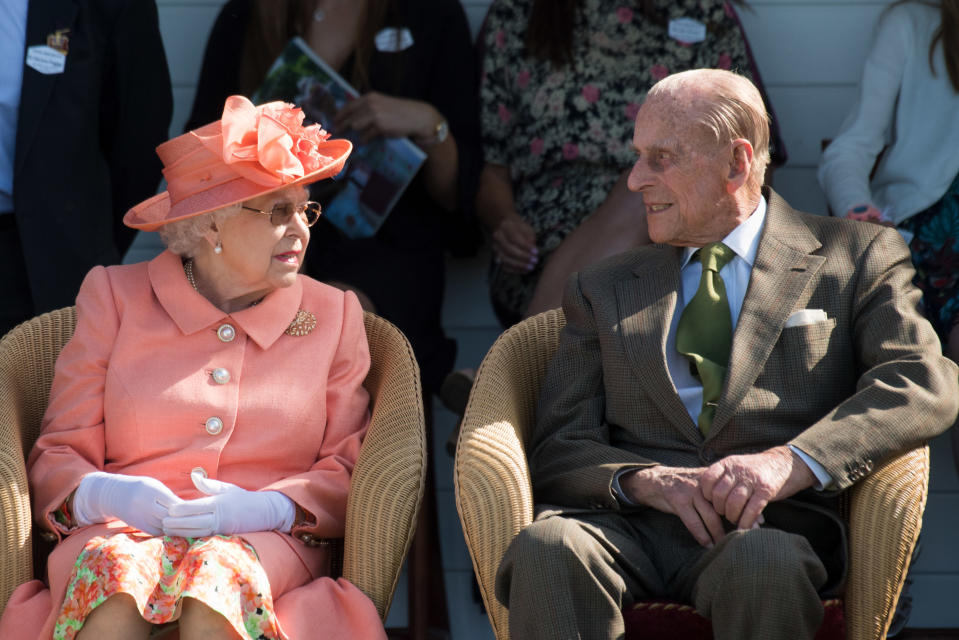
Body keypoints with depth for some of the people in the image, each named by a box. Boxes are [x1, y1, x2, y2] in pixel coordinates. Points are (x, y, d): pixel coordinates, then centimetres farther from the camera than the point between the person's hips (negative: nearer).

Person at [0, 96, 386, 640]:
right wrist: (108, 495, -15)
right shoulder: (115, 298, 13)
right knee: (114, 566, -37)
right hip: (122, 530, 0)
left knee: (219, 570, -37)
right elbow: (57, 456, 10)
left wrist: (263, 509, -13)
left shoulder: (333, 316, 16)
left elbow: (348, 470, 8)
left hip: (263, 544, 0)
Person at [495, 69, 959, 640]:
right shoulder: (604, 289, 23)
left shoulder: (857, 257, 14)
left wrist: (790, 463, -18)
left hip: (771, 527, -2)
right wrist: (644, 480, -12)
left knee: (761, 566, -38)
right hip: (628, 525, 2)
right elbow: (558, 449, 13)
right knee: (546, 549, -33)